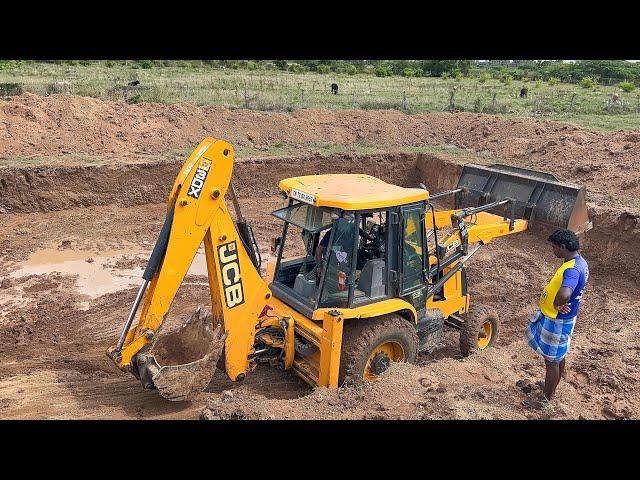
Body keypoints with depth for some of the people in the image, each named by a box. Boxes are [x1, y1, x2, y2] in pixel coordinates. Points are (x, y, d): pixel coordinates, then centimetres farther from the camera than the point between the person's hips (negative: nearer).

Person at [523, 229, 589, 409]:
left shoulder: (571, 269, -32)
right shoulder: (580, 261, 0)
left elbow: (564, 295, -51)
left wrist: (556, 305, -29)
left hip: (557, 321, -9)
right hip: (564, 318, 9)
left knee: (551, 360, 7)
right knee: (558, 356, 26)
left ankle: (545, 399, 23)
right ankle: (551, 386, 46)